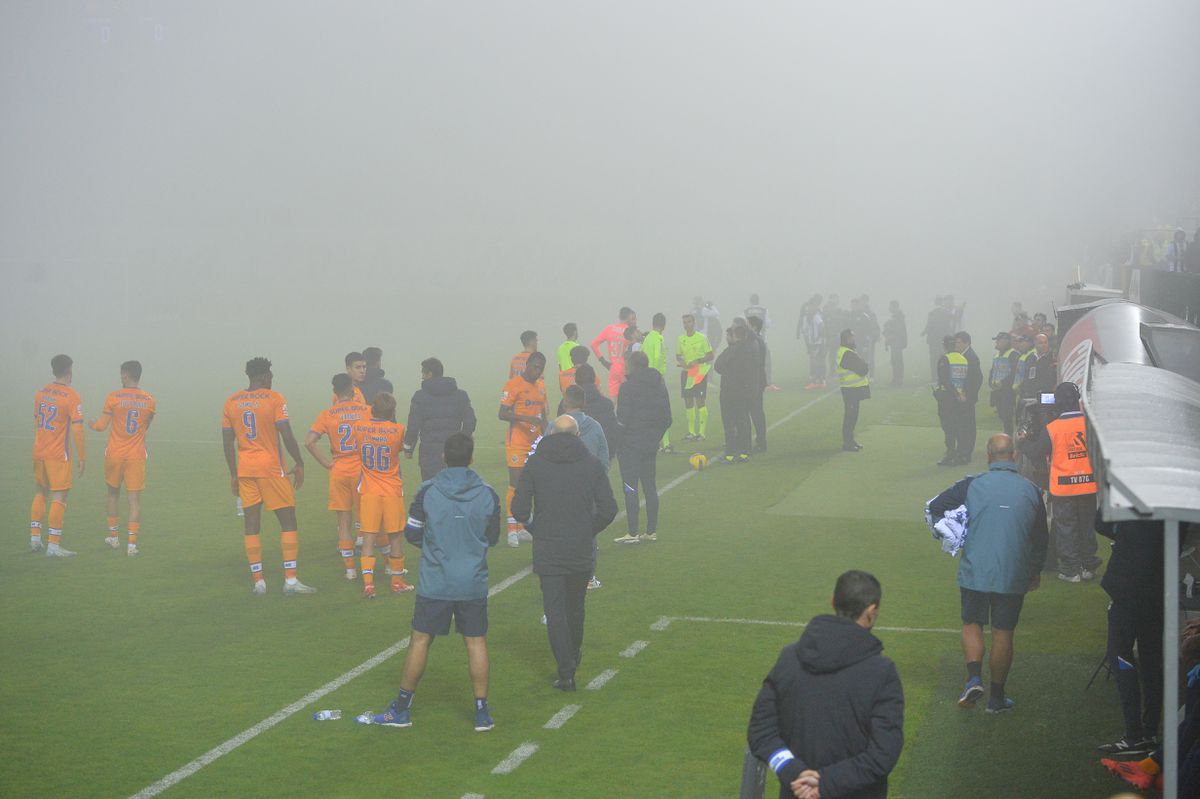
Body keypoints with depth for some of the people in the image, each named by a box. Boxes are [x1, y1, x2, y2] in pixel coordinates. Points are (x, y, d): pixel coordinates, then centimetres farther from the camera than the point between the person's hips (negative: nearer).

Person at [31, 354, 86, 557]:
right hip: (58, 455, -6)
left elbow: (36, 423, 17)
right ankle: (53, 545, -2)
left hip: (38, 452, 6)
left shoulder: (41, 393, 7)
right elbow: (77, 430, -15)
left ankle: (35, 536, 19)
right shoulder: (72, 397, -12)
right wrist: (81, 458, -9)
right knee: (59, 498, -1)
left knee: (41, 493, 21)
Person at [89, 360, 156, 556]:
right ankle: (132, 543, -6)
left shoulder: (113, 398, -8)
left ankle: (114, 536, 28)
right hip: (137, 456, 1)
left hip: (114, 455, 0)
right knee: (134, 498, 0)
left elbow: (102, 425, -3)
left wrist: (92, 424, 19)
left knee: (113, 494, 18)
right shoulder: (149, 400, 0)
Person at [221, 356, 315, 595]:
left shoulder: (231, 403, 7)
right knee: (288, 521, 3)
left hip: (244, 470, 5)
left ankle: (258, 582, 6)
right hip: (271, 468, -4)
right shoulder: (274, 399, -7)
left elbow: (227, 442, 8)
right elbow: (287, 436, -11)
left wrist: (233, 474, 16)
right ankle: (291, 579, -2)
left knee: (252, 525, 7)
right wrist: (299, 463, 0)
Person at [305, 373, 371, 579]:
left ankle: (350, 568, 10)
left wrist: (326, 463, -3)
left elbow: (309, 442, -10)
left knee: (343, 522, 9)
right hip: (362, 470, -1)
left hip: (339, 472, 1)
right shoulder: (367, 411, -4)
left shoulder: (327, 414, -2)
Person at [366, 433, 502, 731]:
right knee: (477, 643, 7)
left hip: (434, 583, -1)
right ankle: (482, 712, 11)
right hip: (474, 584, 1)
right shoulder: (487, 494, -4)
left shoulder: (427, 492, -8)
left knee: (420, 640, 8)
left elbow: (412, 534, 0)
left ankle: (401, 709, 16)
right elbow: (493, 538, 7)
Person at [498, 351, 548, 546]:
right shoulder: (513, 384, -9)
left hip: (535, 443, 7)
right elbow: (503, 414, -14)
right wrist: (528, 418, -24)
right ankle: (512, 530, -5)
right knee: (515, 485, -7)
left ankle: (522, 528, 14)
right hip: (517, 444, -7)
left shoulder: (541, 386, 14)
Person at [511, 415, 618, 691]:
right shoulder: (591, 464, 0)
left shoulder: (535, 463, -2)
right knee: (575, 605, 20)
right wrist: (589, 531, 11)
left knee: (554, 609, 2)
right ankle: (574, 655, 40)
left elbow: (519, 508, -6)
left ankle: (566, 672, -3)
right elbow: (608, 509, -4)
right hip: (582, 549, 2)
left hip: (547, 551, -2)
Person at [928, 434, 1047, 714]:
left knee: (972, 625, 16)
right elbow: (1040, 538, 9)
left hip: (974, 572, -1)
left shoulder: (971, 485, -7)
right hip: (1013, 575, 1)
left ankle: (974, 678, -5)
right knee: (1003, 633, 10)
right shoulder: (1031, 491, 0)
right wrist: (1036, 572, 23)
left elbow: (934, 507, -6)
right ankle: (997, 696, 18)